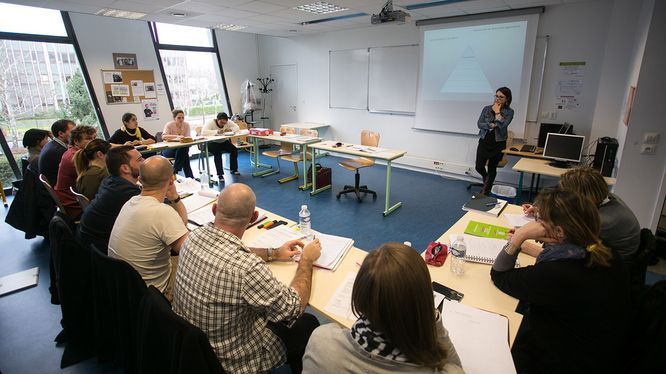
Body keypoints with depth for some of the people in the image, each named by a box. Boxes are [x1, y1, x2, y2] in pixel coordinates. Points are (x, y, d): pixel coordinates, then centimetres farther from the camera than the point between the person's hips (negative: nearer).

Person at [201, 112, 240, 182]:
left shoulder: (228, 122, -6)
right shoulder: (211, 123, -20)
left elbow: (237, 127, -9)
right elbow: (203, 132, -34)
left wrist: (230, 129, -30)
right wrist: (217, 131, -45)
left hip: (223, 142, 5)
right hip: (212, 143, -5)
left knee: (234, 149, -17)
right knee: (217, 152, -33)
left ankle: (234, 169, 4)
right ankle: (220, 174, -23)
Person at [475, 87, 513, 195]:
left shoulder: (509, 112, -3)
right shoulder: (487, 108, 2)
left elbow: (502, 125, -19)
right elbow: (479, 124, -7)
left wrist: (497, 112, -12)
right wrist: (492, 125, -20)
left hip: (498, 143, -1)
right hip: (484, 141, 2)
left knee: (492, 168, 7)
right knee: (479, 167, -1)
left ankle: (486, 190, 24)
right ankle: (486, 178, 36)